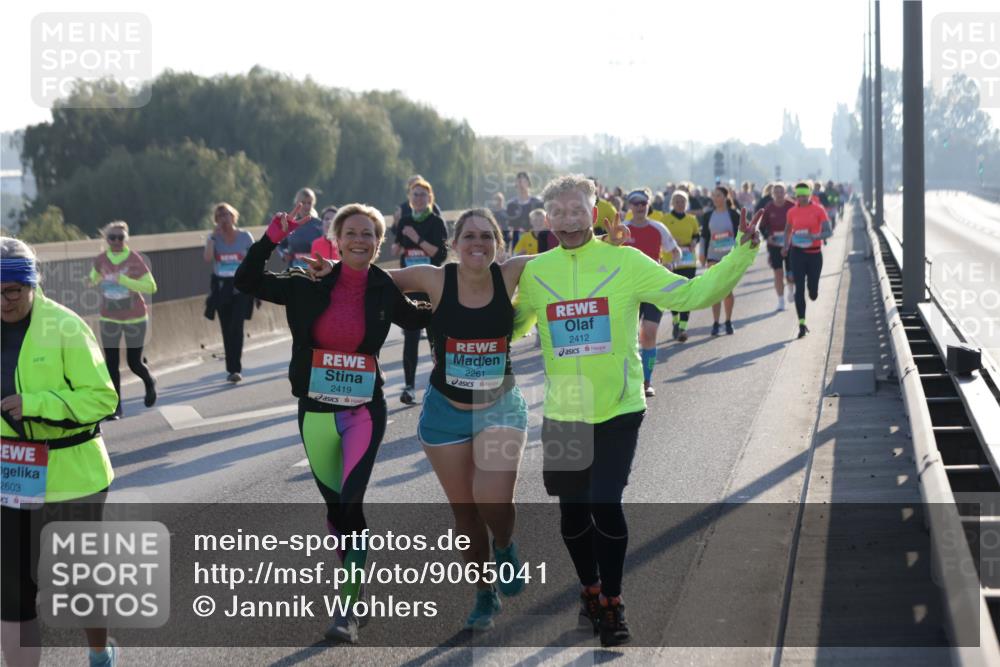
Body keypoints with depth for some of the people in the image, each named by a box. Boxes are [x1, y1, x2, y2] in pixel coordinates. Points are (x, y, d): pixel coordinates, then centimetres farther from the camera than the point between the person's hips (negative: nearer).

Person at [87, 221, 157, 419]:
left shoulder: (135, 260, -14)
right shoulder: (101, 260, -2)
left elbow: (151, 287, -19)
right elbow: (95, 277, 19)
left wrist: (123, 280, -28)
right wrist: (91, 281, -6)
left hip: (135, 319, -3)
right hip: (109, 319, 3)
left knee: (134, 363, 3)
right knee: (111, 363, -2)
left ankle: (149, 382, 37)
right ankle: (116, 407, 7)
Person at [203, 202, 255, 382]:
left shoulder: (245, 236, -1)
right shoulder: (214, 238, 3)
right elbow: (208, 258, -14)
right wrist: (213, 236, -14)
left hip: (241, 287, -3)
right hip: (221, 286, 3)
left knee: (236, 326, -15)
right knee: (226, 329, 6)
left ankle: (235, 369, -15)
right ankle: (232, 369, 16)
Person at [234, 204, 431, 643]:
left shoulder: (385, 293, -2)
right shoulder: (311, 286, -2)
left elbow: (422, 319, 17)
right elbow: (246, 282, -1)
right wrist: (273, 239, -13)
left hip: (364, 412, -2)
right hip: (315, 411, 2)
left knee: (351, 502, -16)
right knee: (335, 504, 13)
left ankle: (348, 608, -10)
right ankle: (355, 579, 35)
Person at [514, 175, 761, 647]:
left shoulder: (626, 262, -7)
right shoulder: (535, 272, 0)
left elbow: (691, 293, -10)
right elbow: (510, 325, 16)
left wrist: (741, 254, -17)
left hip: (618, 411, -3)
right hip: (563, 414, 3)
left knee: (605, 505, -11)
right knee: (572, 512, 11)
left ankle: (612, 603, 11)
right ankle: (590, 588, 38)